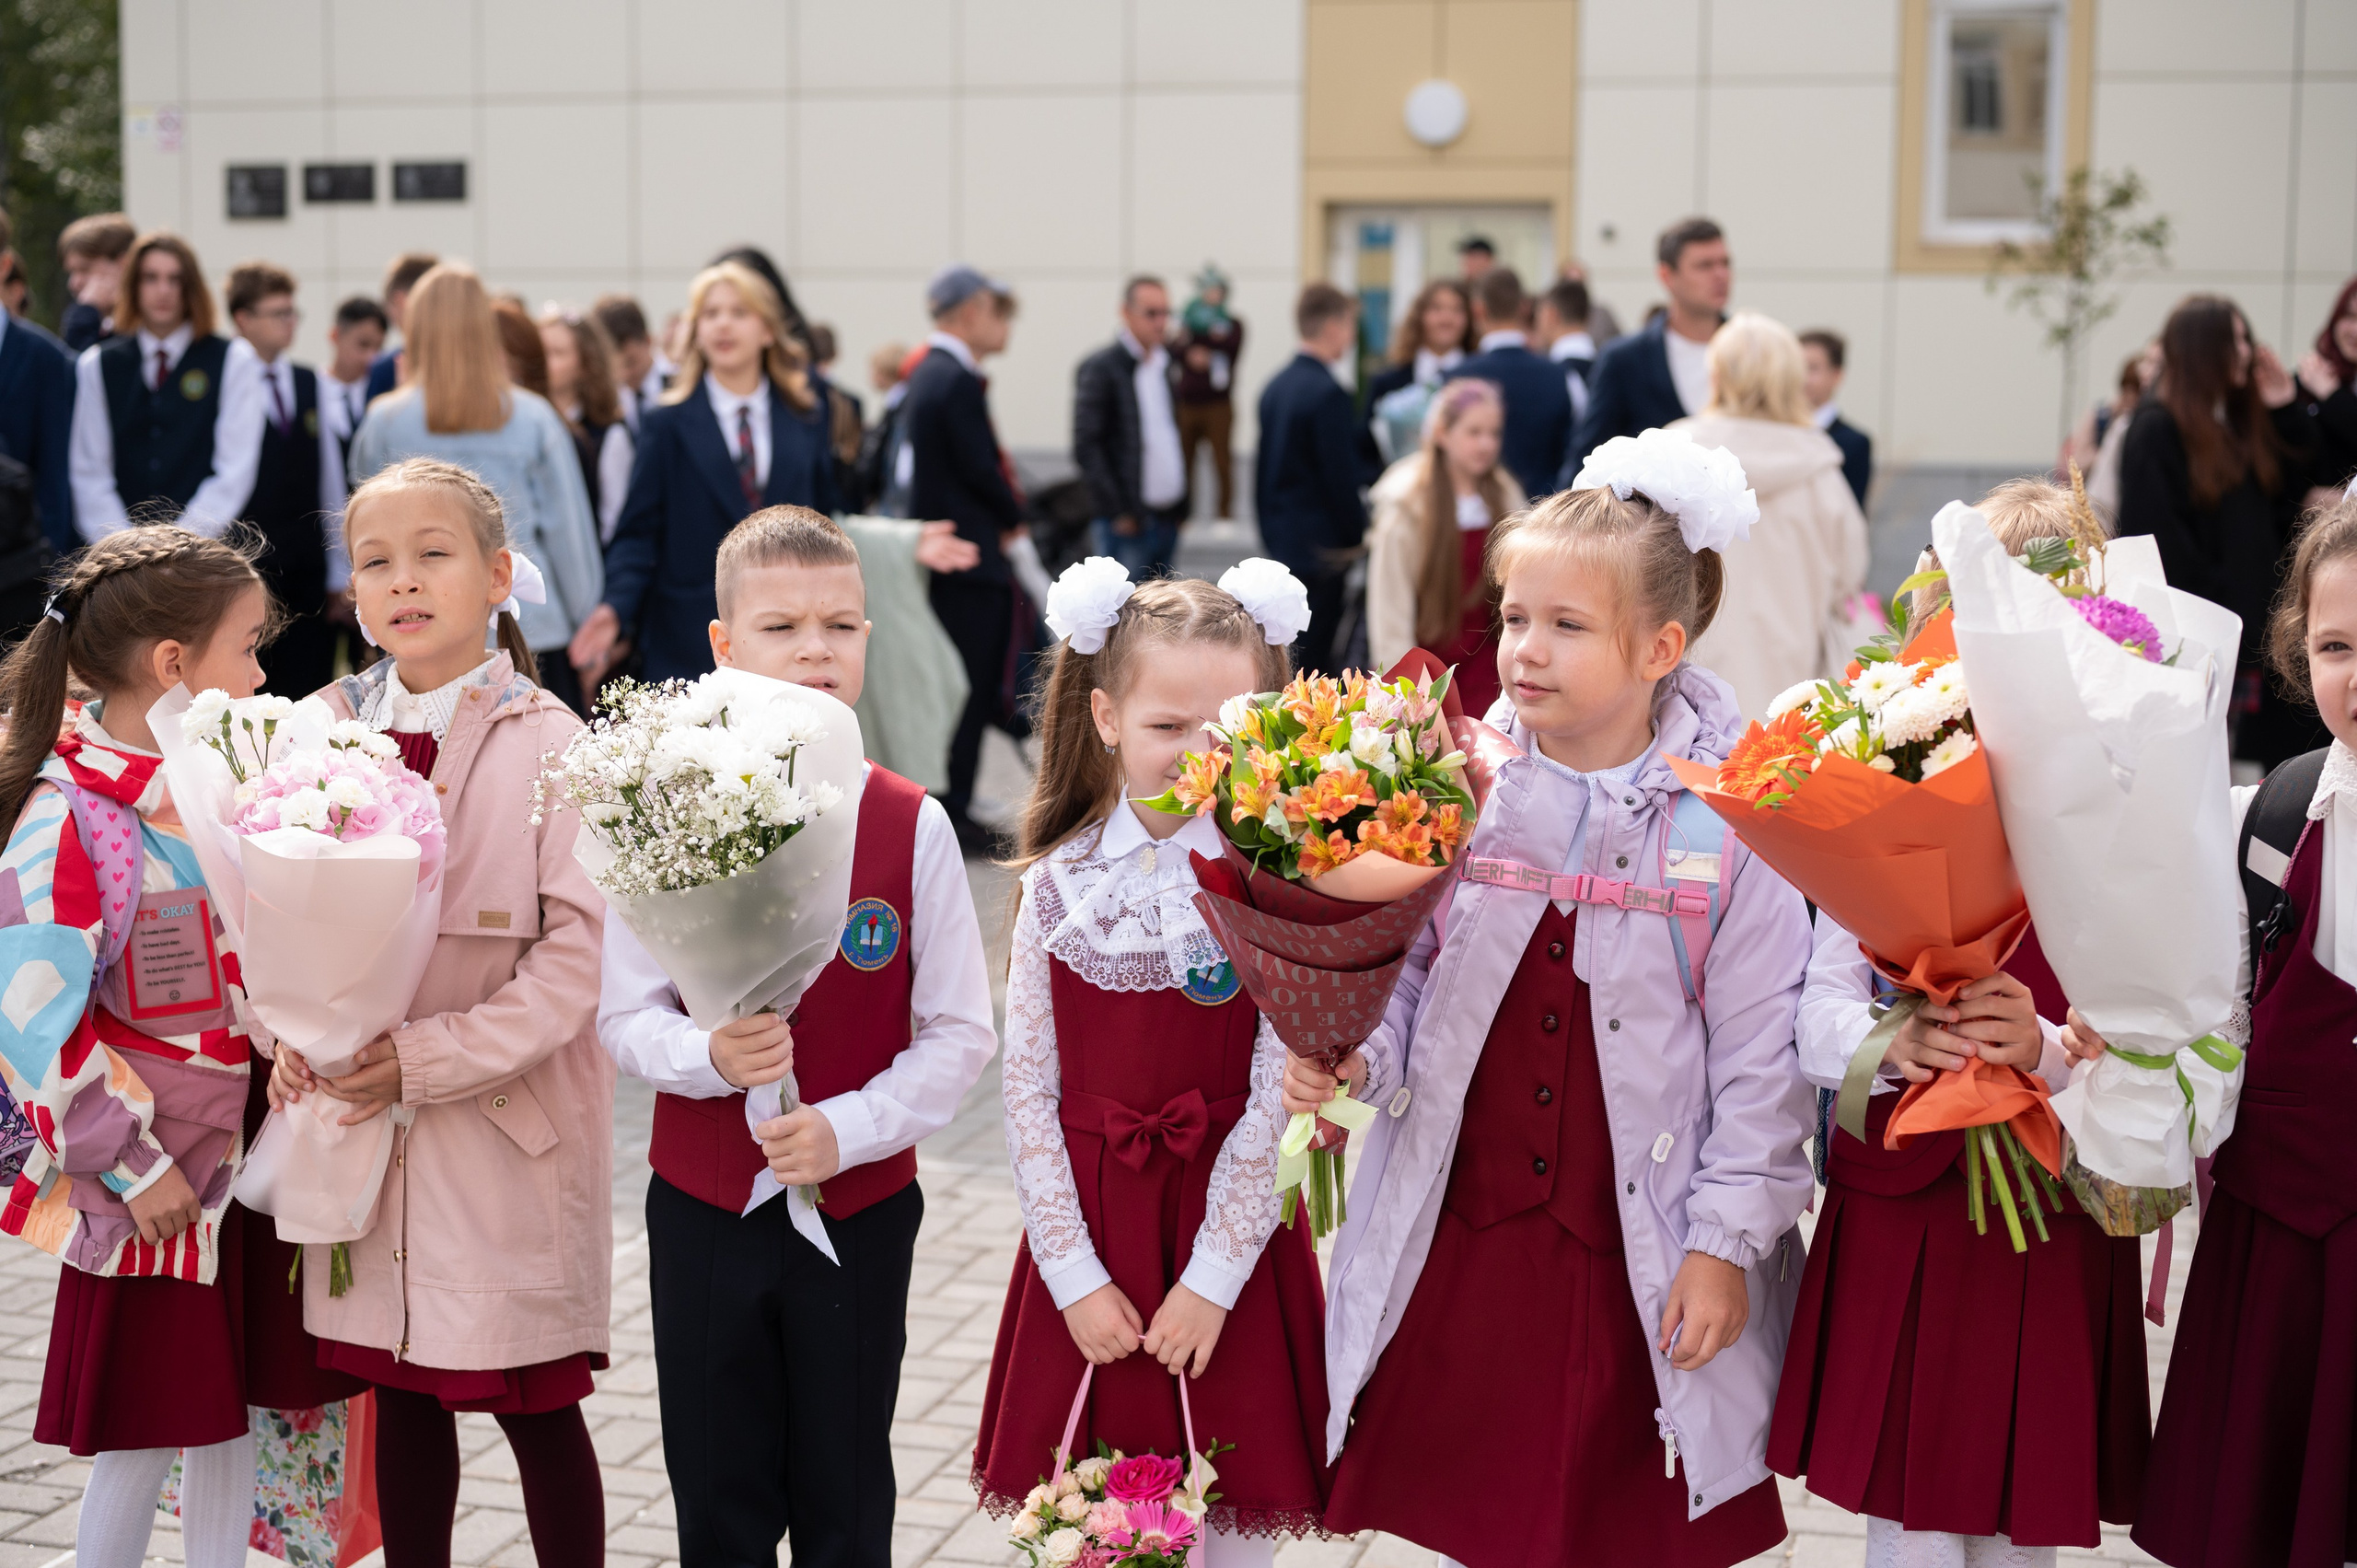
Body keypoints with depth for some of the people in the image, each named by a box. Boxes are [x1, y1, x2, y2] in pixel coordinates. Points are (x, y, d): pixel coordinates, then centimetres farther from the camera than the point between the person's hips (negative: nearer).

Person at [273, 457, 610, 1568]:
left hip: (506, 1121, -4)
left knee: (533, 1404, 4)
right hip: (360, 1121, 5)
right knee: (398, 1393, 14)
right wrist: (291, 1033, -8)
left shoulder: (549, 745, -10)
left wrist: (429, 1058, -19)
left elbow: (580, 948, -14)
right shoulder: (328, 730, 5)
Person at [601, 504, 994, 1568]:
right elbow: (624, 1014, -3)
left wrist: (846, 1127, -18)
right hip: (702, 1208, 1)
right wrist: (710, 1054, -23)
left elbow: (960, 1031, -5)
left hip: (861, 1207, 0)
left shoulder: (912, 828, -8)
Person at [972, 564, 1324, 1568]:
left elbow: (1273, 1101, -9)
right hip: (1086, 1232, 2)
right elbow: (1029, 1089, -1)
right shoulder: (1060, 884, -1)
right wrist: (1075, 1275, -6)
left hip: (1227, 1228, -2)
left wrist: (1211, 1279, -12)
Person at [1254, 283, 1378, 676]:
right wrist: (1360, 535, -5)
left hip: (1280, 537, 9)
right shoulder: (1328, 393, -18)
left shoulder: (1275, 387, 9)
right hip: (1321, 544, -9)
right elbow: (1341, 477, -17)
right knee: (1311, 654, -4)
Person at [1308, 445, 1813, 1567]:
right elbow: (1407, 974, 7)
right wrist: (1354, 1055, -13)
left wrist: (1726, 1242, -7)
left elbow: (1759, 1055, -7)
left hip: (1639, 1251, -2)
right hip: (1461, 1234, 3)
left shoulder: (1726, 820, -10)